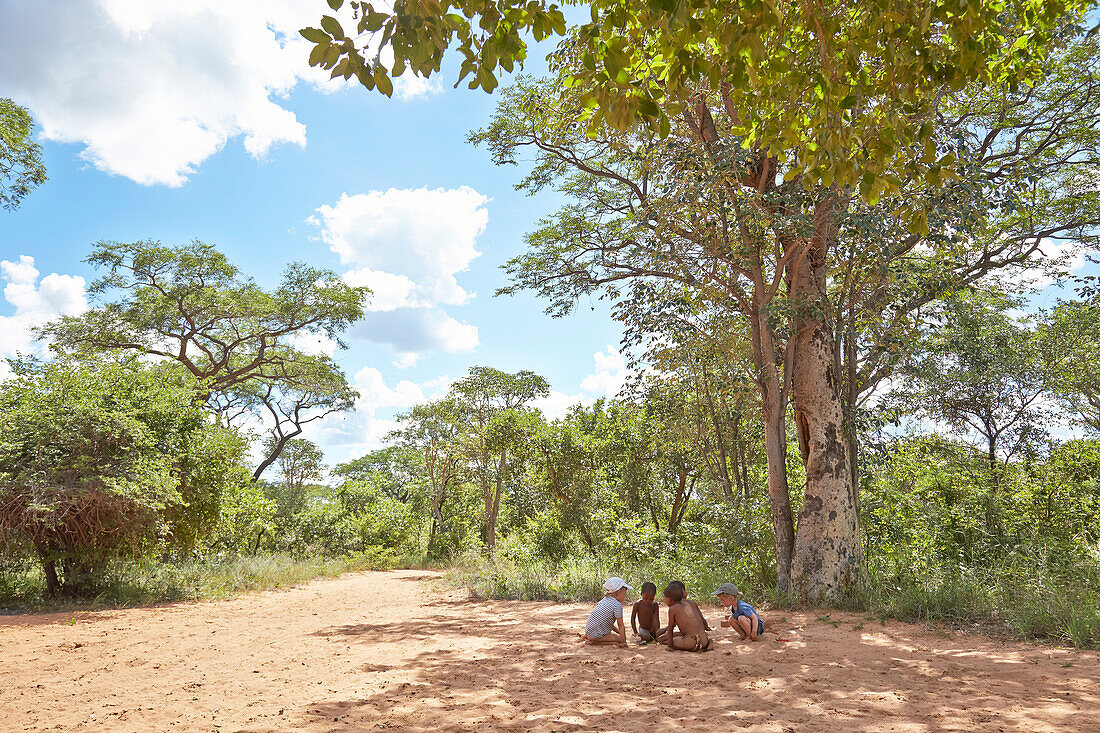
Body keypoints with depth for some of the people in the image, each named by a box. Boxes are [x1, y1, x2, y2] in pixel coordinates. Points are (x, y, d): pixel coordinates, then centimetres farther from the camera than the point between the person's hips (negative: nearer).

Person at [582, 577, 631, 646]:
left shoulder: (605, 600, 12)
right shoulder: (617, 605, -15)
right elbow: (620, 625, -14)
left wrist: (619, 632, 21)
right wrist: (623, 642, -10)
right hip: (596, 635, -9)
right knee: (620, 638, -5)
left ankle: (586, 636, 17)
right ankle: (595, 642, -10)